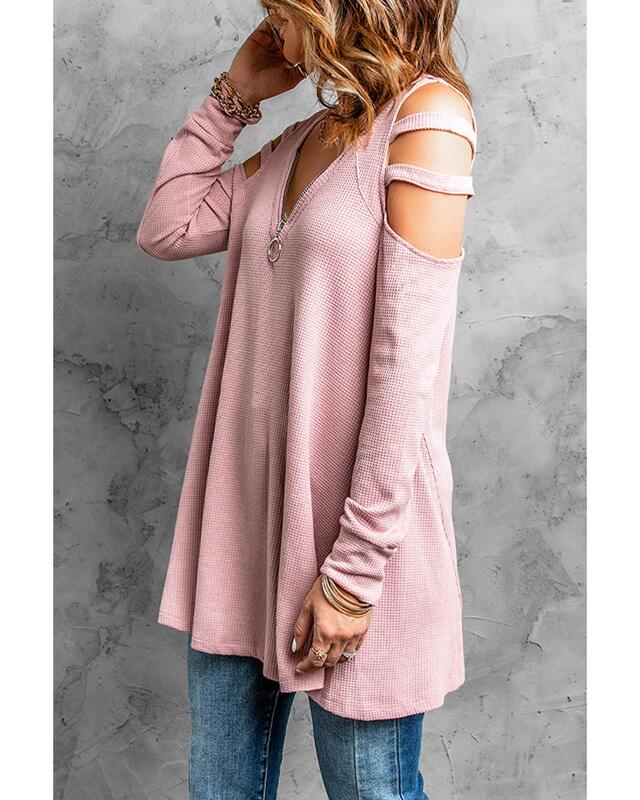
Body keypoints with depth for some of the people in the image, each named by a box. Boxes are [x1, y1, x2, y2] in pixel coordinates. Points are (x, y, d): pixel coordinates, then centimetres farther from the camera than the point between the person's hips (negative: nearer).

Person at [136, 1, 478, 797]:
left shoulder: (426, 112, -10)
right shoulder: (298, 142, 13)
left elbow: (406, 355, -17)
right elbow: (165, 230, 14)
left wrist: (356, 567, -18)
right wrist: (233, 94, 10)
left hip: (356, 514, -7)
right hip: (248, 507, 7)